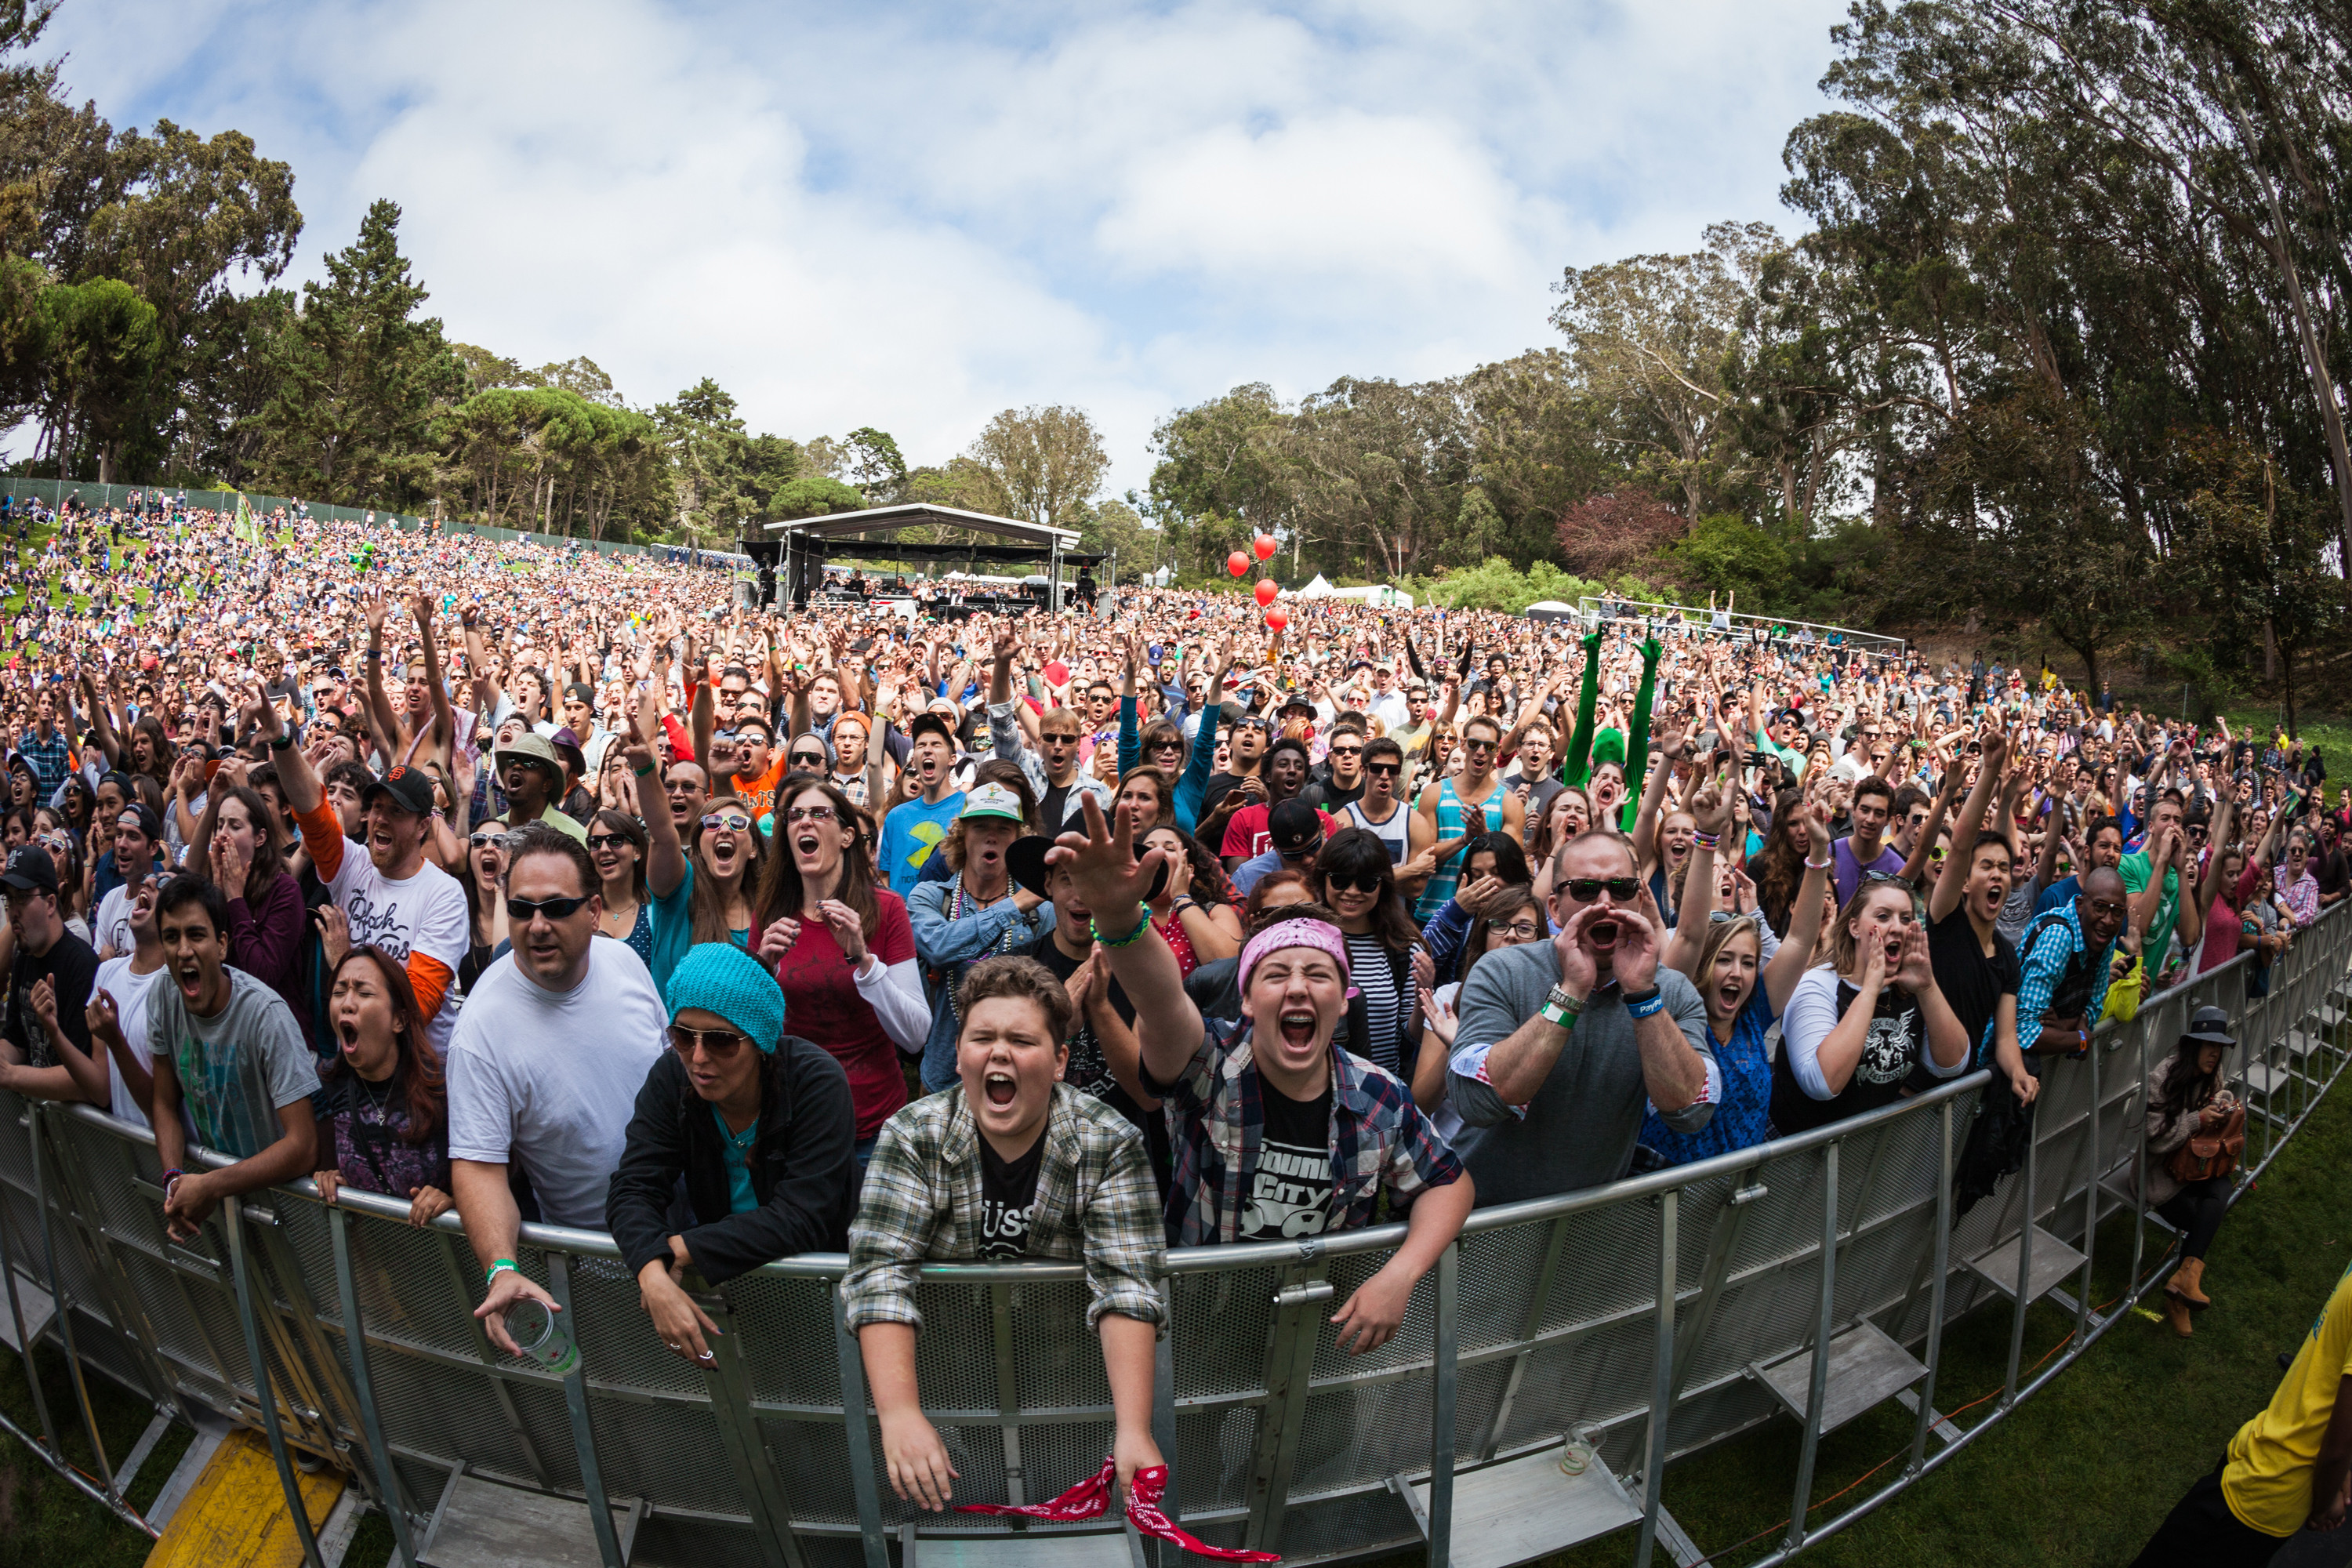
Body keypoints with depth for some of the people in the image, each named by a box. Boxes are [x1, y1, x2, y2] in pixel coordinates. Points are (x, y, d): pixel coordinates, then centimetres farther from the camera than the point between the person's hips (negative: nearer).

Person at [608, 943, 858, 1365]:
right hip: (719, 1274, 5)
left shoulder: (816, 1081, -21)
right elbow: (633, 1190, -13)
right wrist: (654, 1276, -31)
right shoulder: (671, 1076, -8)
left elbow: (802, 1219, -26)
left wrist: (679, 1248, -27)